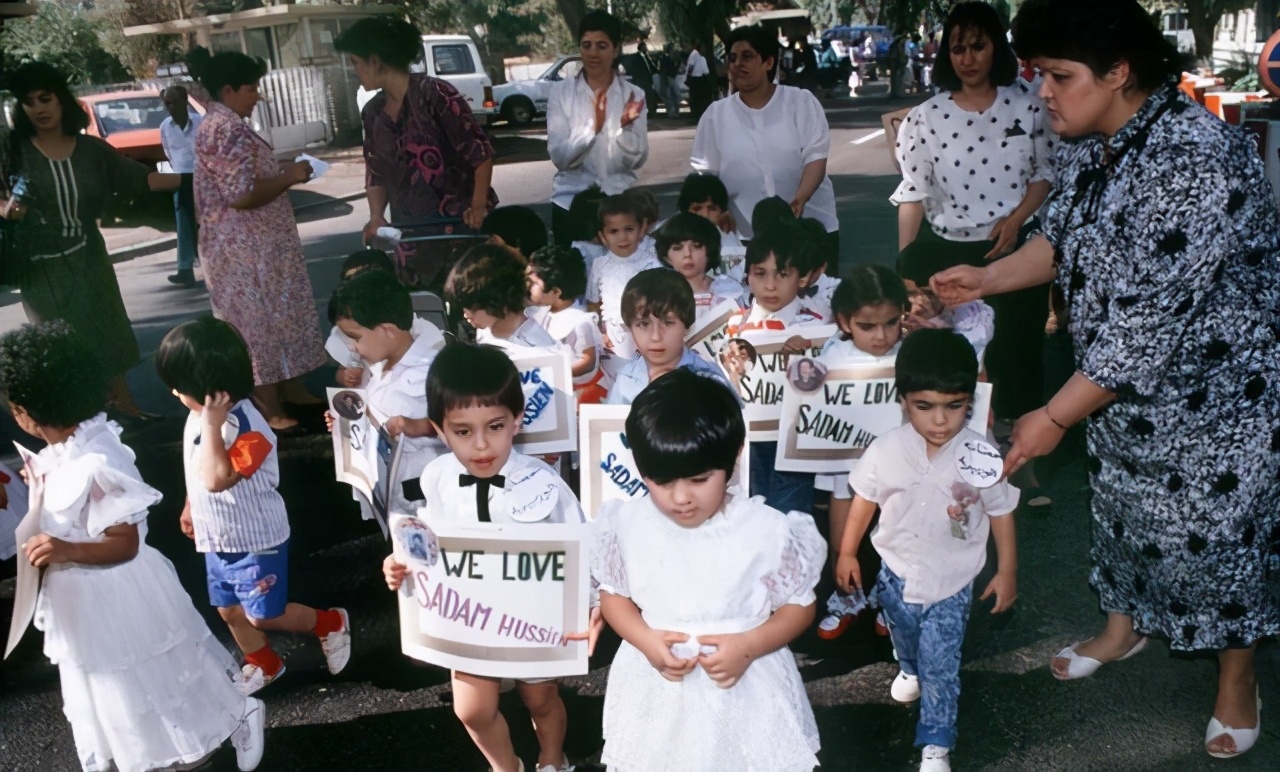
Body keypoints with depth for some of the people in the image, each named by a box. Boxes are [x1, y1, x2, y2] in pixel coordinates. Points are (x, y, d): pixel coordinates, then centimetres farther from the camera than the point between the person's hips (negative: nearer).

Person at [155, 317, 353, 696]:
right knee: (229, 611, 20)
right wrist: (190, 507, 24)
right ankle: (264, 665, 42)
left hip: (255, 541, -8)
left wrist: (212, 424, -41)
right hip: (218, 540, 8)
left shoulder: (247, 427, -31)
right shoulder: (197, 417, -4)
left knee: (263, 615, 5)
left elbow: (216, 478, -42)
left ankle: (332, 623, 29)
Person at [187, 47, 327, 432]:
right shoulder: (227, 130, -20)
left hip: (255, 245, 11)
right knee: (258, 321, -3)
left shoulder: (220, 125, 13)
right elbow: (242, 194, -26)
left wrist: (283, 171, 10)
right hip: (245, 248, -11)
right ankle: (271, 409, 6)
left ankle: (290, 389, 29)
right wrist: (290, 176, -16)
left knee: (272, 316, 17)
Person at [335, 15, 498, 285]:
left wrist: (479, 205, -20)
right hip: (411, 235, 6)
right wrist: (377, 217, -1)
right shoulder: (372, 112, 9)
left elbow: (480, 151, -11)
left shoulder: (433, 93, -10)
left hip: (459, 222, -5)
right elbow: (377, 173, 16)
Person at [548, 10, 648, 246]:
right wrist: (593, 126, -25)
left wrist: (625, 127, -22)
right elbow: (559, 157, -11)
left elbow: (637, 160, -4)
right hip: (571, 203, -1)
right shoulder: (561, 91, -2)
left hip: (619, 202, 1)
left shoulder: (633, 94, 0)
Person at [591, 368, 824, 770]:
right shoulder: (627, 526, -10)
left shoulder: (767, 531, -16)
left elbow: (799, 606, -5)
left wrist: (748, 646, -21)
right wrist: (647, 641, -15)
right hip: (656, 689, 2)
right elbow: (613, 594, 3)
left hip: (746, 691, -2)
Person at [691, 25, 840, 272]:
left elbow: (816, 156, -7)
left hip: (812, 228, -1)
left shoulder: (801, 101, 1)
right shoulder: (717, 114, 7)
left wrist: (800, 198, -25)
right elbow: (705, 172, 9)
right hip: (748, 235, 1)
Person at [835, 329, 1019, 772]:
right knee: (904, 638, 30)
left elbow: (1000, 513, -8)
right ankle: (909, 669, 64)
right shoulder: (886, 450, -20)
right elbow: (864, 500, -3)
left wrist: (1007, 572, 0)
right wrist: (847, 553, 6)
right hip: (897, 574, 3)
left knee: (940, 668, 3)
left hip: (950, 585, -3)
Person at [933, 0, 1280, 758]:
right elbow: (1065, 235, 10)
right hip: (1123, 383, 8)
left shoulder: (1196, 162, -32)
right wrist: (990, 277, -5)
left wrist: (1057, 415, -25)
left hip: (1218, 390, -8)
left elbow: (1151, 322, -31)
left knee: (1216, 530, 9)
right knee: (1121, 502, 22)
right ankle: (1124, 625, 48)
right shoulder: (1095, 142, -5)